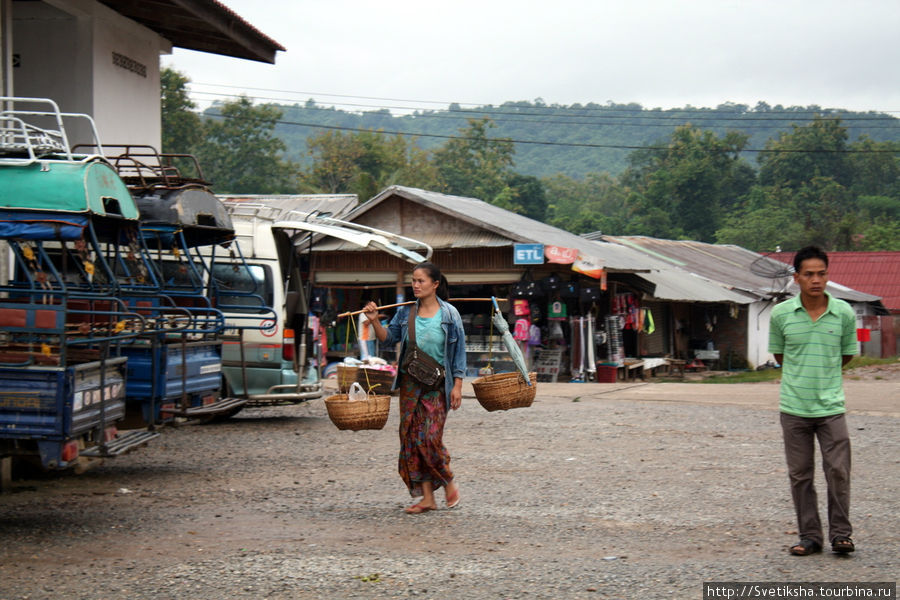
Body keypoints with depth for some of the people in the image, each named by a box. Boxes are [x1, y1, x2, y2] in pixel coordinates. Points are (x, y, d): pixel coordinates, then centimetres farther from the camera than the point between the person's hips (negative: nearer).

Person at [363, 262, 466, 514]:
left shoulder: (449, 314, -2)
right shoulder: (405, 312, 7)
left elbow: (459, 351, 0)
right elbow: (388, 338, 4)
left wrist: (457, 385, -5)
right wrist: (375, 322, -14)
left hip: (437, 384, -4)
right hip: (410, 383, 4)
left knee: (430, 437, -11)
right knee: (412, 437, 1)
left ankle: (449, 482, 16)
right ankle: (427, 497, 7)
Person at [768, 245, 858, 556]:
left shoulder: (844, 313, -3)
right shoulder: (780, 314, -3)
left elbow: (847, 354, 12)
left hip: (831, 406, 0)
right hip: (794, 407, 1)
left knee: (838, 471, -4)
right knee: (800, 475, 5)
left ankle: (840, 533, 9)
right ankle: (809, 536, 15)